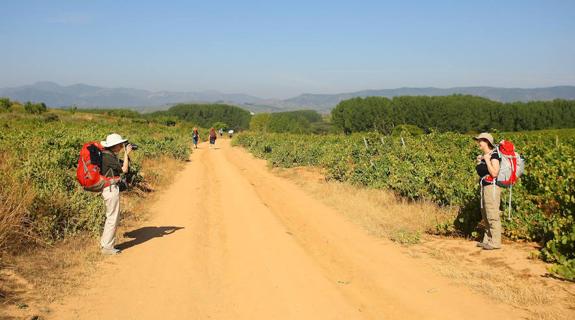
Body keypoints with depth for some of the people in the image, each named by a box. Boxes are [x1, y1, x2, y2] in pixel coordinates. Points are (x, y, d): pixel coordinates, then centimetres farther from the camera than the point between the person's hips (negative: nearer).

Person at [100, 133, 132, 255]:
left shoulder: (111, 155, 11)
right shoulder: (108, 157, -19)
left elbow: (123, 165, 17)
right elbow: (124, 169, -19)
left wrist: (127, 153, 4)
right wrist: (126, 153, -12)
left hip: (110, 188, 10)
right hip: (111, 189, -10)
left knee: (111, 217, 20)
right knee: (112, 218, -2)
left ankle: (104, 243, 29)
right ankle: (107, 247, 5)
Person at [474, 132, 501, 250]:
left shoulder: (494, 155, -12)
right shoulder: (483, 156, 14)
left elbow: (494, 173, -21)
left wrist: (487, 160, -16)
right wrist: (479, 162, 8)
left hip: (492, 187, -10)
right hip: (485, 187, 10)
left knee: (492, 215, -7)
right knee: (485, 216, 13)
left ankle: (495, 242, -2)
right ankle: (487, 240, 21)